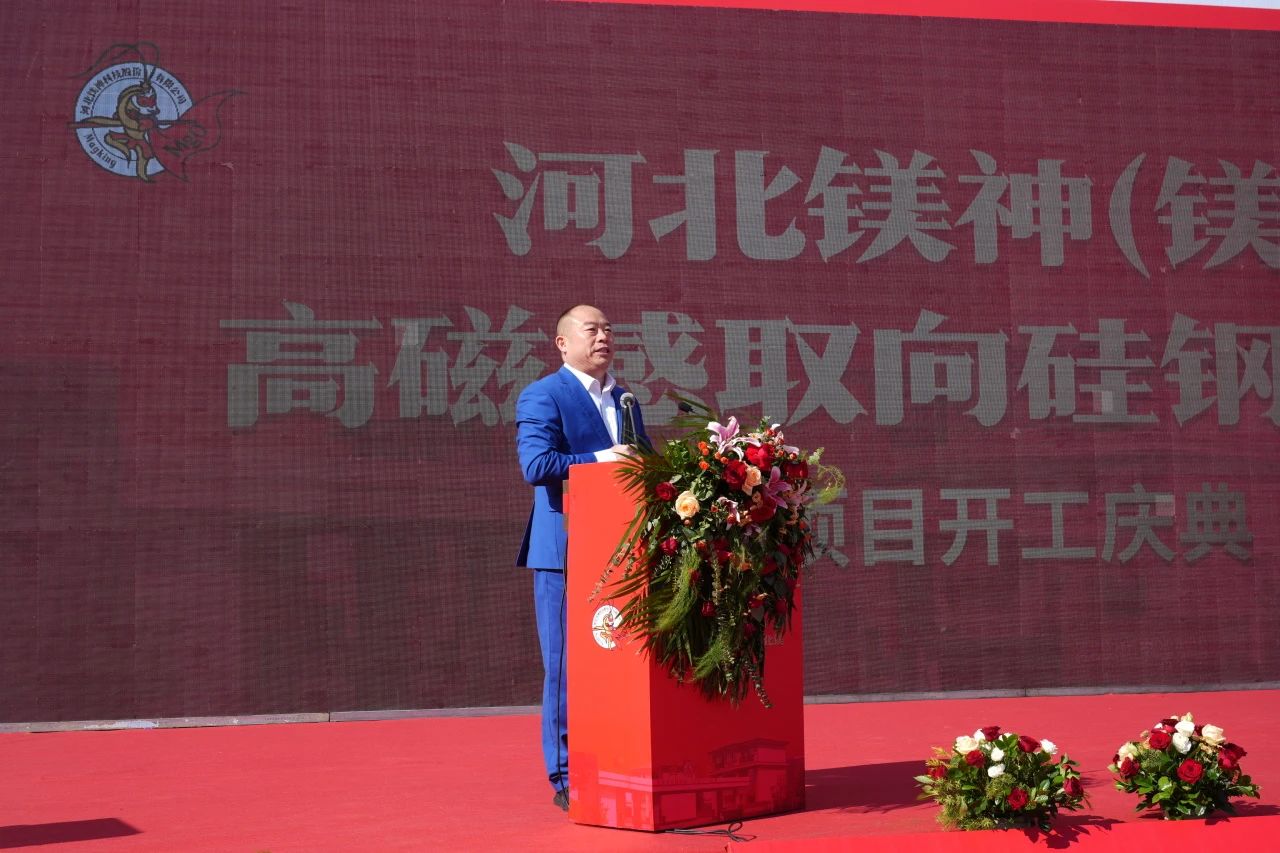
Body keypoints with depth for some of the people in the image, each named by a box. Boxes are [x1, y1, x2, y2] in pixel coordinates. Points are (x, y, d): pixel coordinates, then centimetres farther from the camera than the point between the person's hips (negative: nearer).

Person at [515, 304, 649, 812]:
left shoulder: (623, 399, 19)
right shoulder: (542, 397, -4)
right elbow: (536, 465, -18)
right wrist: (597, 460, -23)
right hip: (566, 551, -7)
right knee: (567, 668, -3)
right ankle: (567, 777, 4)